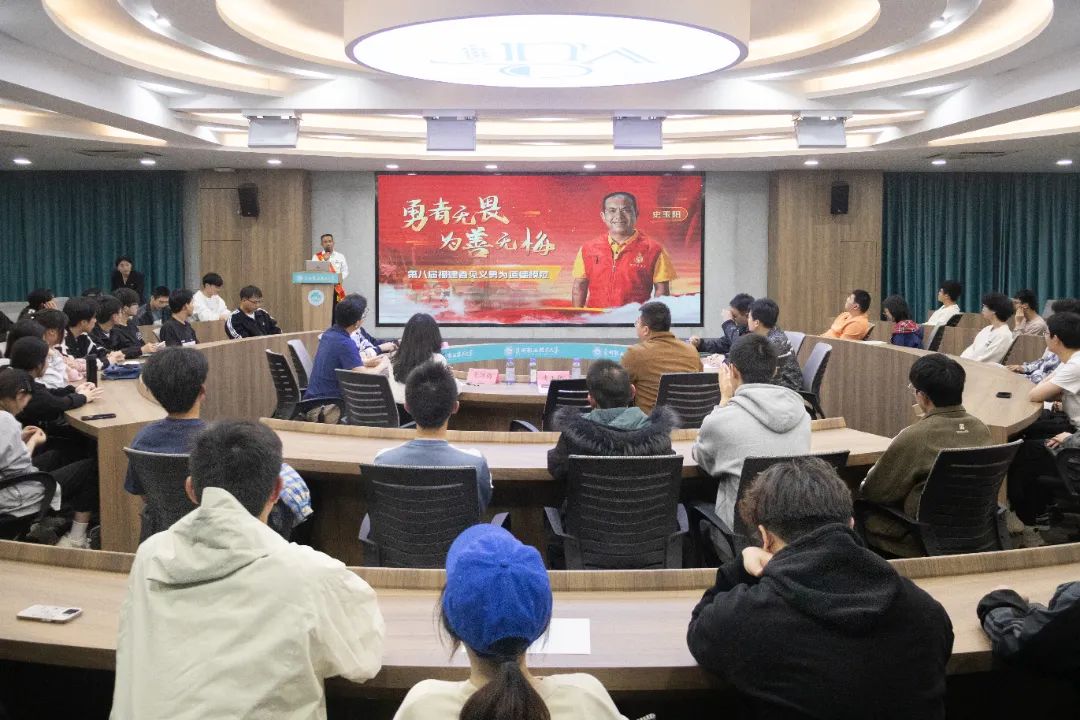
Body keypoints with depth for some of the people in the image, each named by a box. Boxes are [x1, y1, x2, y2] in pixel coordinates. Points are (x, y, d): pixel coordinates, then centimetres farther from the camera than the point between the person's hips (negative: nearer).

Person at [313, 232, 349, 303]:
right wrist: (324, 260, -14)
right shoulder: (316, 257, 8)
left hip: (337, 288, 2)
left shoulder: (340, 256, 13)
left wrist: (339, 279, -9)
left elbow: (345, 271, 10)